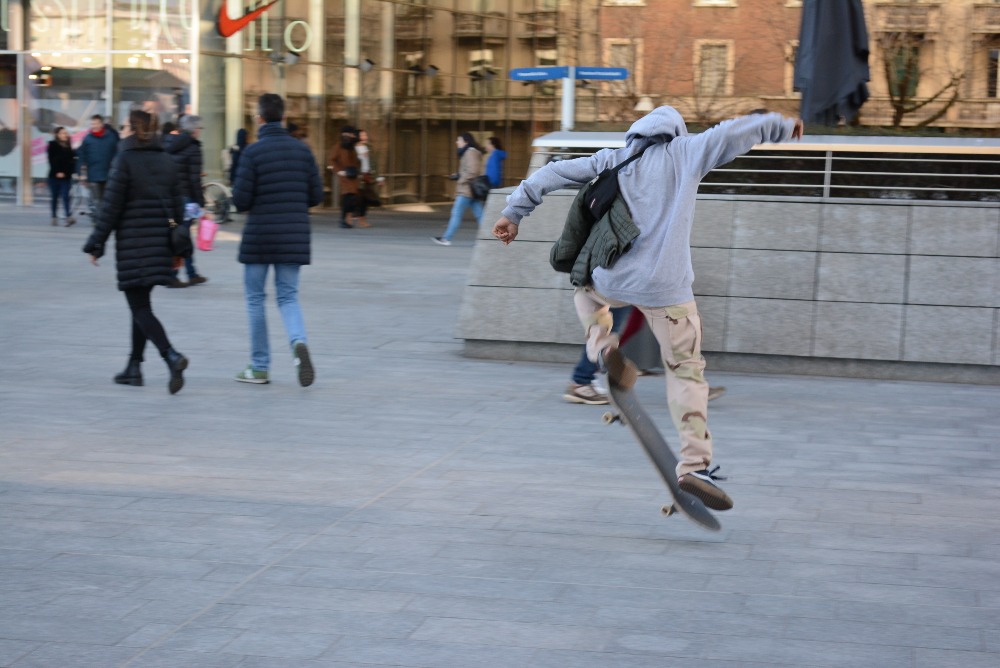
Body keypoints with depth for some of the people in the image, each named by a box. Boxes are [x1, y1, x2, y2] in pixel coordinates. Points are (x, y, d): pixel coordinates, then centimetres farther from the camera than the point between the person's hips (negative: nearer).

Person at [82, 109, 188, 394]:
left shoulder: (125, 160, -9)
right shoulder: (166, 162, 9)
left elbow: (111, 207, -11)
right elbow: (178, 207, 10)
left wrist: (96, 245, -3)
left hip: (132, 245, -6)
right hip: (160, 244, 6)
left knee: (139, 307, -5)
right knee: (141, 304, 17)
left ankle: (172, 356, -24)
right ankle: (134, 368, 20)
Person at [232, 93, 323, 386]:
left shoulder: (253, 152, -10)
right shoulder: (302, 149, 2)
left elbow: (240, 200, -12)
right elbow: (316, 195, 3)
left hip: (259, 237, -3)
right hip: (294, 237, 3)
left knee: (255, 298, 11)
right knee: (288, 297, 11)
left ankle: (259, 367, 14)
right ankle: (299, 342, -19)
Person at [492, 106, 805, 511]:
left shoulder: (612, 159, 13)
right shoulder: (685, 152, 7)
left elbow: (554, 173, 8)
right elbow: (738, 131, 5)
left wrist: (514, 212, 13)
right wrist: (784, 127, 22)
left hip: (612, 280, 2)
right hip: (666, 287, -2)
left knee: (586, 287, 38)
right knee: (686, 371, 8)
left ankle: (601, 345, 10)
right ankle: (695, 465, -5)